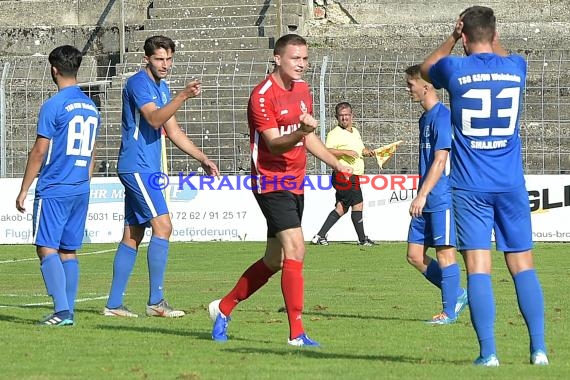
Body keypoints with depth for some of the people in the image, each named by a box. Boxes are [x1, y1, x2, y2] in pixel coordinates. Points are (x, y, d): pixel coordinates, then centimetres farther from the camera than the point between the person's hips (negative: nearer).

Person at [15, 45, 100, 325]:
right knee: (69, 251, 10)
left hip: (53, 190, -7)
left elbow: (39, 152, -10)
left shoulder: (54, 106, -10)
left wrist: (24, 190, -4)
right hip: (80, 191, 7)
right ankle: (68, 312, 8)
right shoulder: (91, 107, 11)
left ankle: (61, 310, -16)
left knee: (46, 248, -5)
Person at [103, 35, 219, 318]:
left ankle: (114, 304, 11)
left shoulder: (162, 88, 18)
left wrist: (202, 159, 17)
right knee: (162, 226, -16)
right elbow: (154, 119, -26)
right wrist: (183, 96, -36)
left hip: (146, 170, 10)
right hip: (136, 166, -10)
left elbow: (173, 131, 23)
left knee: (132, 235, 9)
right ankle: (156, 301, -16)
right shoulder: (138, 83, -11)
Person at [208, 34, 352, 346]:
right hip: (272, 183, -9)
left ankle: (223, 308, 30)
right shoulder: (262, 95, -15)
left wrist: (337, 164, 16)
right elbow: (274, 144, -21)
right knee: (295, 248, -19)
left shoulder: (302, 89, 12)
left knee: (274, 260, 13)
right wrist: (300, 132, -39)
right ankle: (296, 333, -18)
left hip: (295, 185, 9)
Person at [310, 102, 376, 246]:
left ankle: (320, 236, 9)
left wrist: (367, 151, 10)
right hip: (344, 176, -9)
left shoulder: (355, 132, 17)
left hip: (353, 176, 9)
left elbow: (359, 149, 32)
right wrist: (345, 152, -28)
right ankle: (362, 239, 2)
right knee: (358, 204, -6)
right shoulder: (335, 133, -11)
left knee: (341, 208, 7)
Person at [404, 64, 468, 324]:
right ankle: (457, 294, 17)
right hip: (426, 202, 9)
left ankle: (449, 311, 5)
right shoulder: (425, 118, 16)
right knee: (414, 256, 7)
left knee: (444, 253, -3)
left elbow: (440, 161, -19)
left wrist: (422, 195, -22)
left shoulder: (442, 117, -13)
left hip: (442, 198, -9)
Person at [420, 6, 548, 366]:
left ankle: (488, 353, -9)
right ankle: (539, 348, 2)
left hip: (471, 187, -2)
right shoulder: (516, 67, 3)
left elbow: (426, 68, 21)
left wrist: (453, 38, 26)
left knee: (478, 267, -4)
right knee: (523, 265, 7)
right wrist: (489, 35, 34)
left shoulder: (455, 69, -4)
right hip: (511, 185, 2)